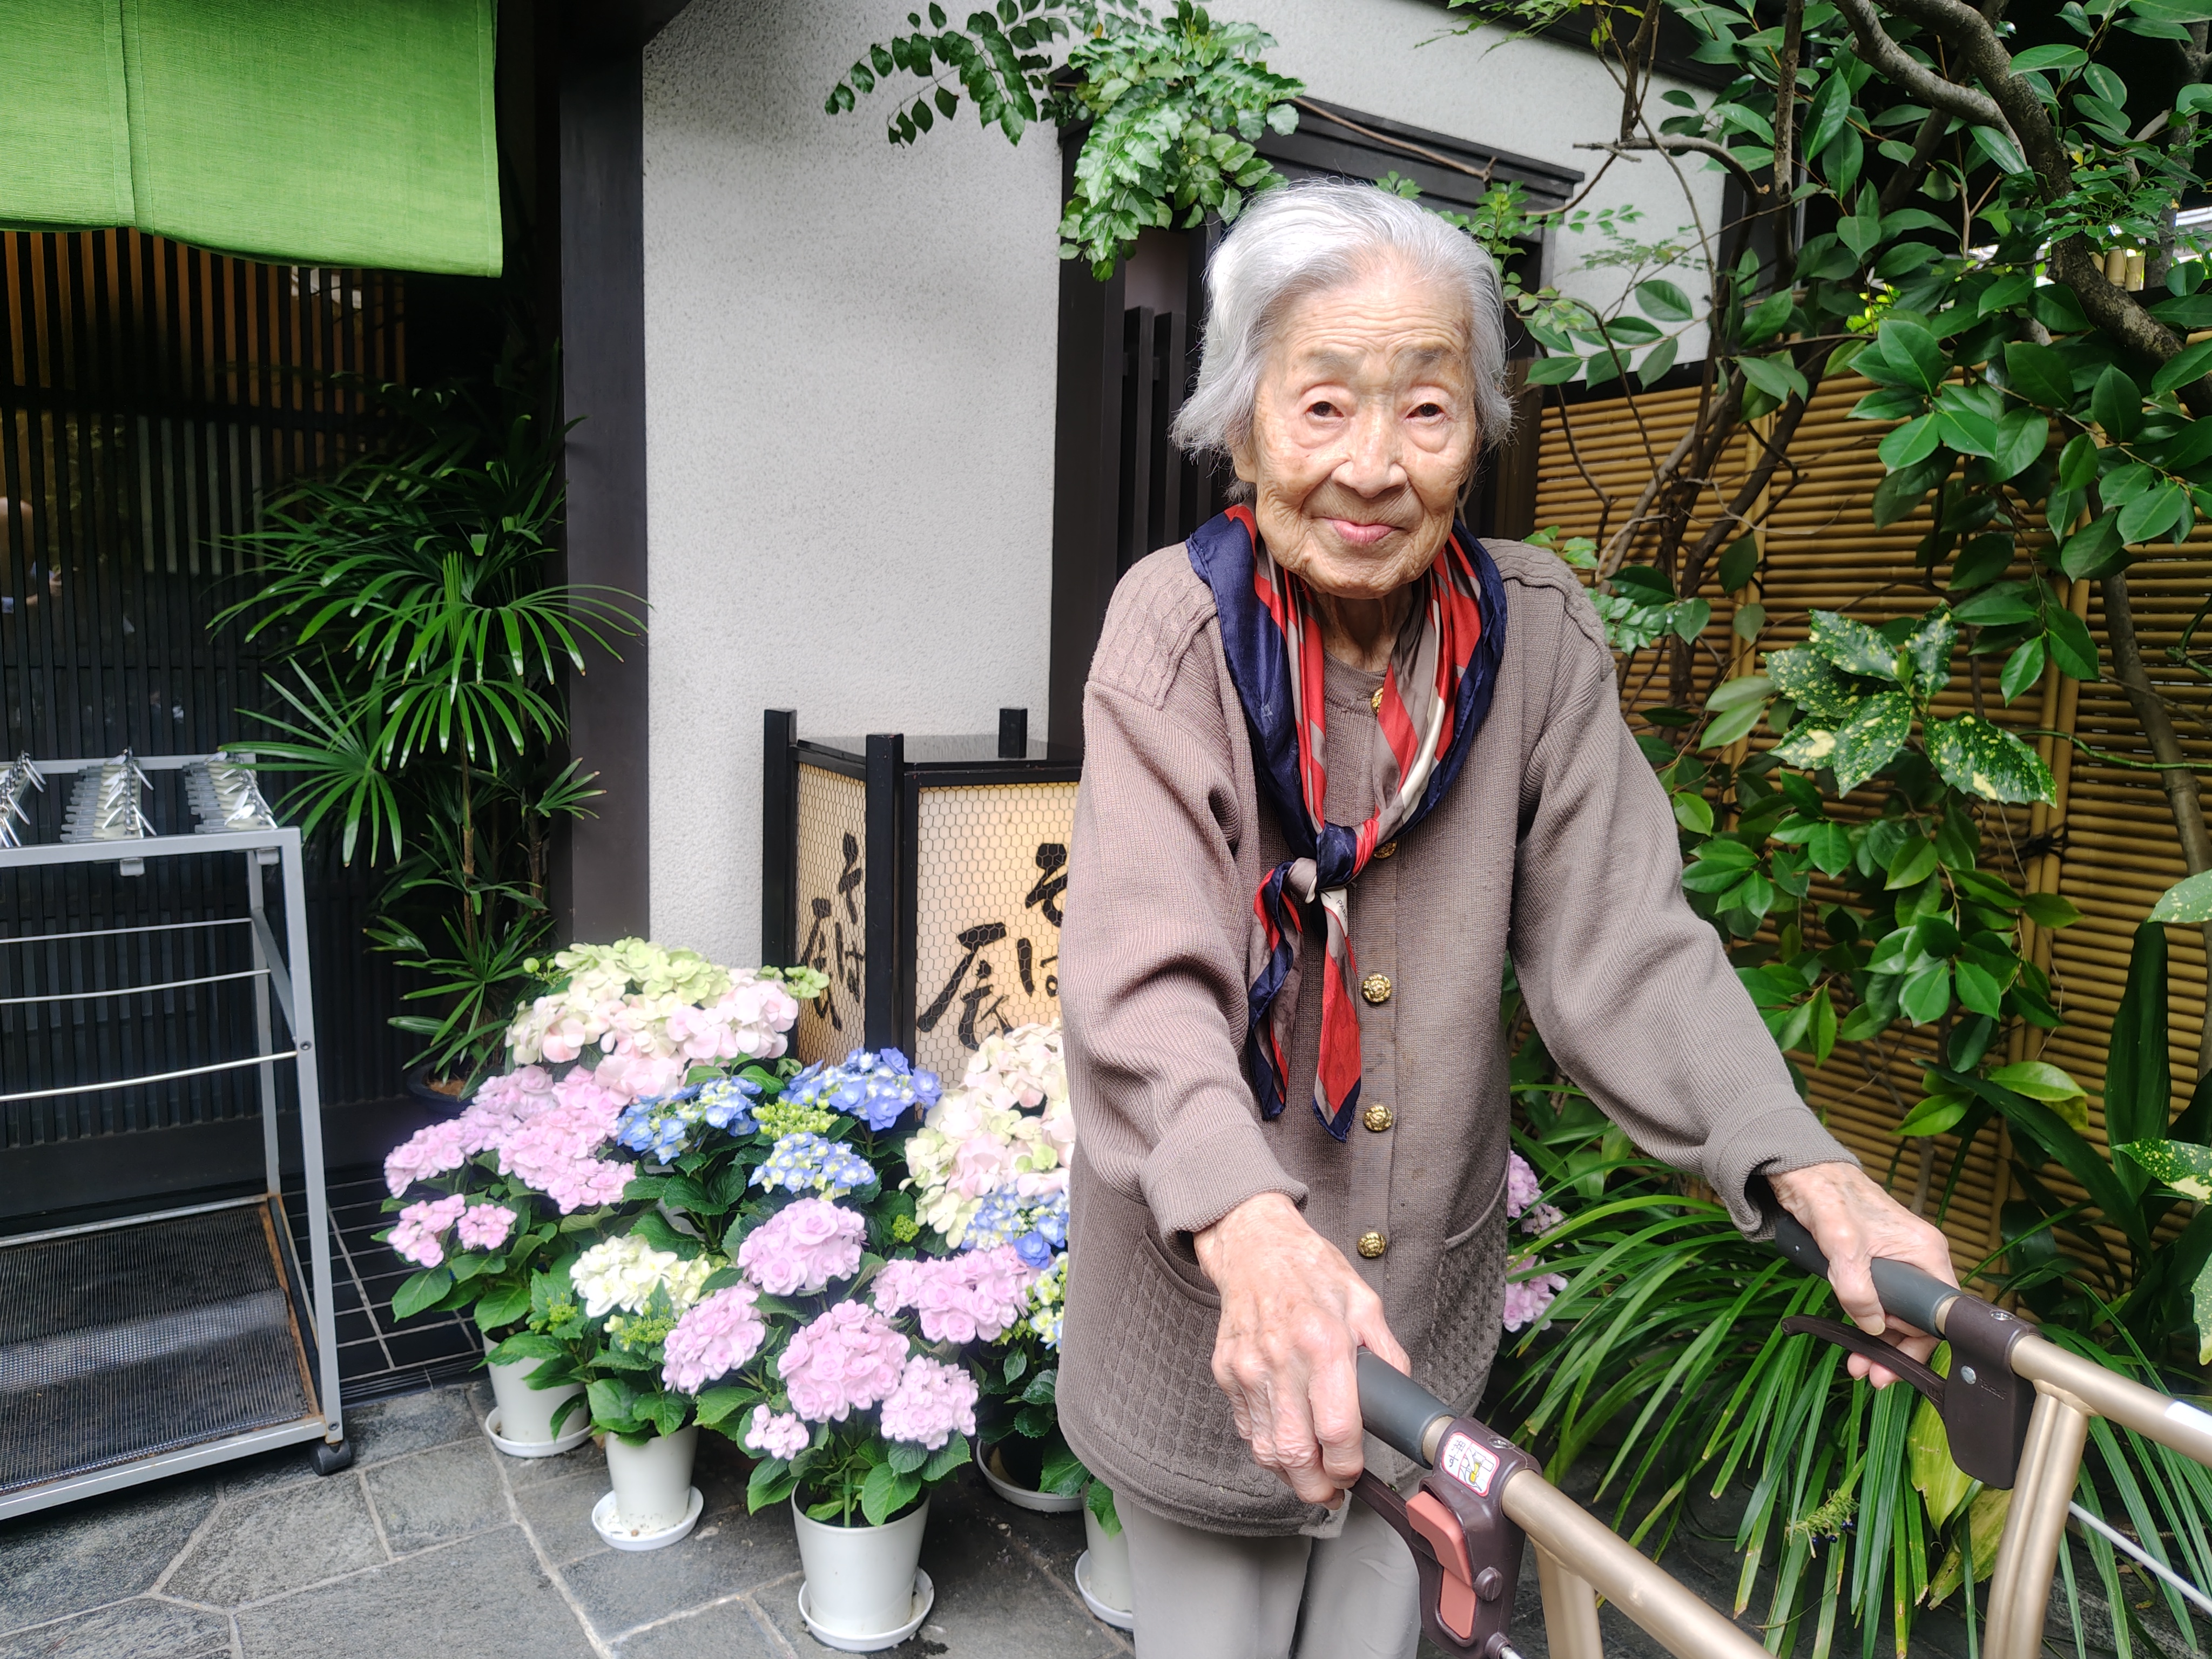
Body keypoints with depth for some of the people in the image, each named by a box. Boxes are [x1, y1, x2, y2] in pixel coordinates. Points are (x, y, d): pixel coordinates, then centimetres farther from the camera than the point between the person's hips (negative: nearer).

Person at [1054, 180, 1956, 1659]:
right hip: (1207, 1288, -2)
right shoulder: (1178, 625, -17)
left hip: (1424, 1292, 3)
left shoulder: (1537, 633, -8)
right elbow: (1146, 971, -28)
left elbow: (1621, 937, -11)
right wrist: (1254, 1232, -45)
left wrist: (1813, 1174, -26)